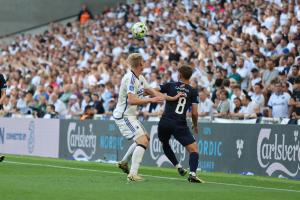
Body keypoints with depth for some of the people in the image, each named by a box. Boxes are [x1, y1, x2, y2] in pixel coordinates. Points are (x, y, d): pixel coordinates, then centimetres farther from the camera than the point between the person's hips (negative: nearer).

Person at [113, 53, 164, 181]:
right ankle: (133, 174, -25)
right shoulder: (130, 78, -21)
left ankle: (124, 162, 31)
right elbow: (131, 100, -28)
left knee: (145, 138, 22)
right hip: (124, 116, -10)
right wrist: (150, 100, -24)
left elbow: (149, 90, 21)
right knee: (142, 141, -20)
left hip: (131, 115, 10)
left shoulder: (140, 78, 9)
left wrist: (159, 97, 1)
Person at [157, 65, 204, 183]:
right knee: (193, 149, 0)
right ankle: (192, 174, -22)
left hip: (165, 122, 2)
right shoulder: (193, 92, 5)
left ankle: (178, 166, 25)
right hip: (180, 124, -2)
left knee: (164, 143, 31)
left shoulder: (170, 86, 6)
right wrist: (195, 125, 18)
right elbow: (194, 113, 3)